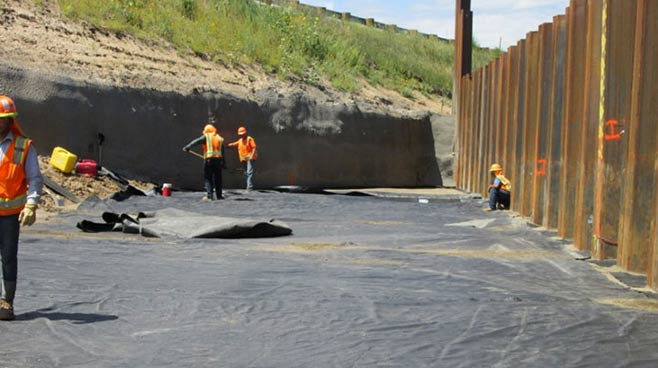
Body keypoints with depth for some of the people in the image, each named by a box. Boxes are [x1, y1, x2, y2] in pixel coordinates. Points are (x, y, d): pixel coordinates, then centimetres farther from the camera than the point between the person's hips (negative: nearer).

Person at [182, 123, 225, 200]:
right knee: (218, 178, 12)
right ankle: (219, 195, 16)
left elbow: (196, 142, -12)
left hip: (209, 160, -4)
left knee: (208, 178, 1)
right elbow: (223, 152, 15)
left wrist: (187, 147, -15)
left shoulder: (206, 137, 3)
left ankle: (209, 196, -8)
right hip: (218, 160, 4)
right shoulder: (220, 138, 17)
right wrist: (223, 163, 17)